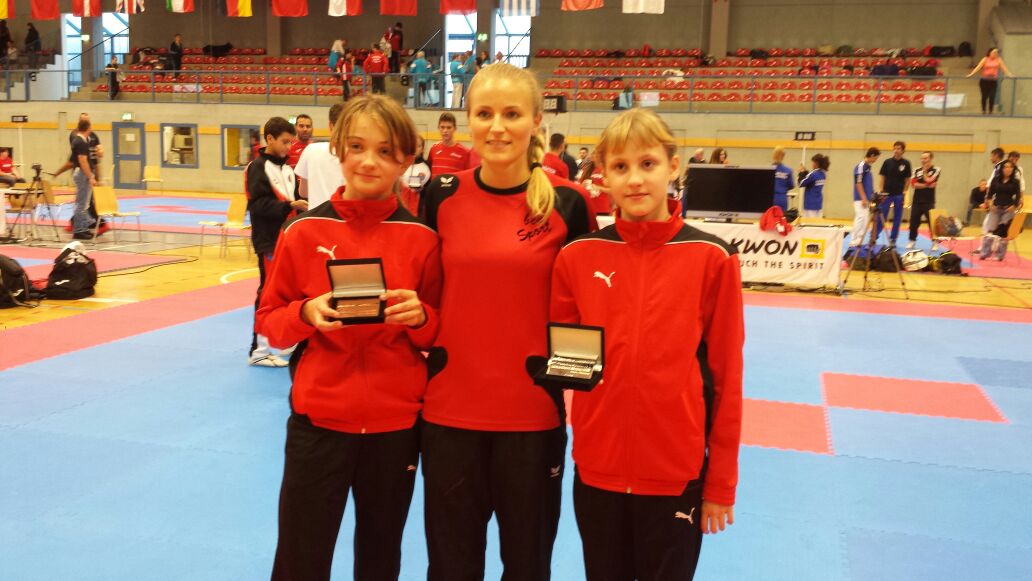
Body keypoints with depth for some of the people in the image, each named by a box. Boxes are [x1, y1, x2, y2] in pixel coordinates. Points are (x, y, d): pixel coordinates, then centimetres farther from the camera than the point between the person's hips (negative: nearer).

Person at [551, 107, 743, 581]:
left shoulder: (712, 258, -8)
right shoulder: (576, 257, -2)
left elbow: (726, 375, -4)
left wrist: (721, 482, -1)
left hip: (677, 469, -2)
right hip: (597, 467, 2)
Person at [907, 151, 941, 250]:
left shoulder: (935, 170, -1)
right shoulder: (917, 170, 8)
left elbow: (928, 181, -16)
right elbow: (914, 184, -5)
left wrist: (925, 171, -3)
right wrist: (927, 185, -13)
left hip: (929, 202, -3)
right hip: (916, 201, 3)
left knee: (932, 223, -2)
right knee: (913, 222, 6)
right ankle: (912, 241, 18)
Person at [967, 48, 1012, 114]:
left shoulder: (998, 60, 5)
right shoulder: (985, 59, 0)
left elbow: (1003, 67, 1)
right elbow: (978, 66, -8)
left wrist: (1009, 74, -8)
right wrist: (971, 74, -19)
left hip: (993, 81, 1)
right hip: (984, 80, -1)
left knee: (992, 96, -4)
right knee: (984, 96, 4)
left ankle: (990, 111, 7)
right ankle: (984, 111, 17)